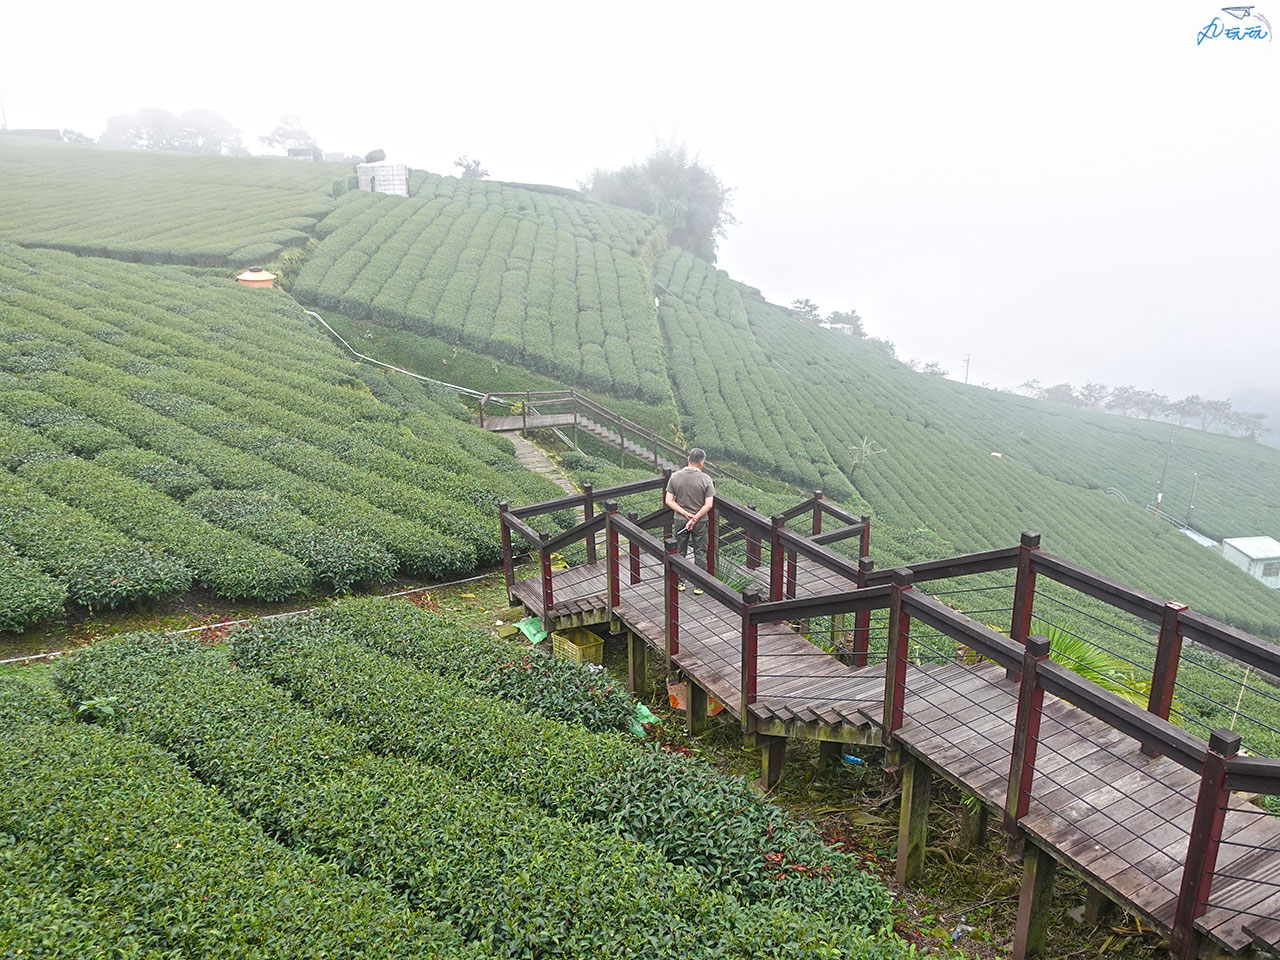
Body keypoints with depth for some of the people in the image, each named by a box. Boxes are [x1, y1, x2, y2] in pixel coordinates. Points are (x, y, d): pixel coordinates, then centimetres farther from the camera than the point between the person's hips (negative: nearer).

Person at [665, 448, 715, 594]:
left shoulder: (675, 477, -7)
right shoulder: (706, 479, -14)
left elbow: (669, 501, -9)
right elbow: (709, 505, -18)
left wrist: (686, 514, -11)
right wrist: (694, 519, -15)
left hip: (680, 520, 2)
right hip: (700, 522, -2)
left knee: (680, 552, 17)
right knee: (700, 553, 11)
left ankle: (680, 582, 26)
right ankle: (699, 586, 17)